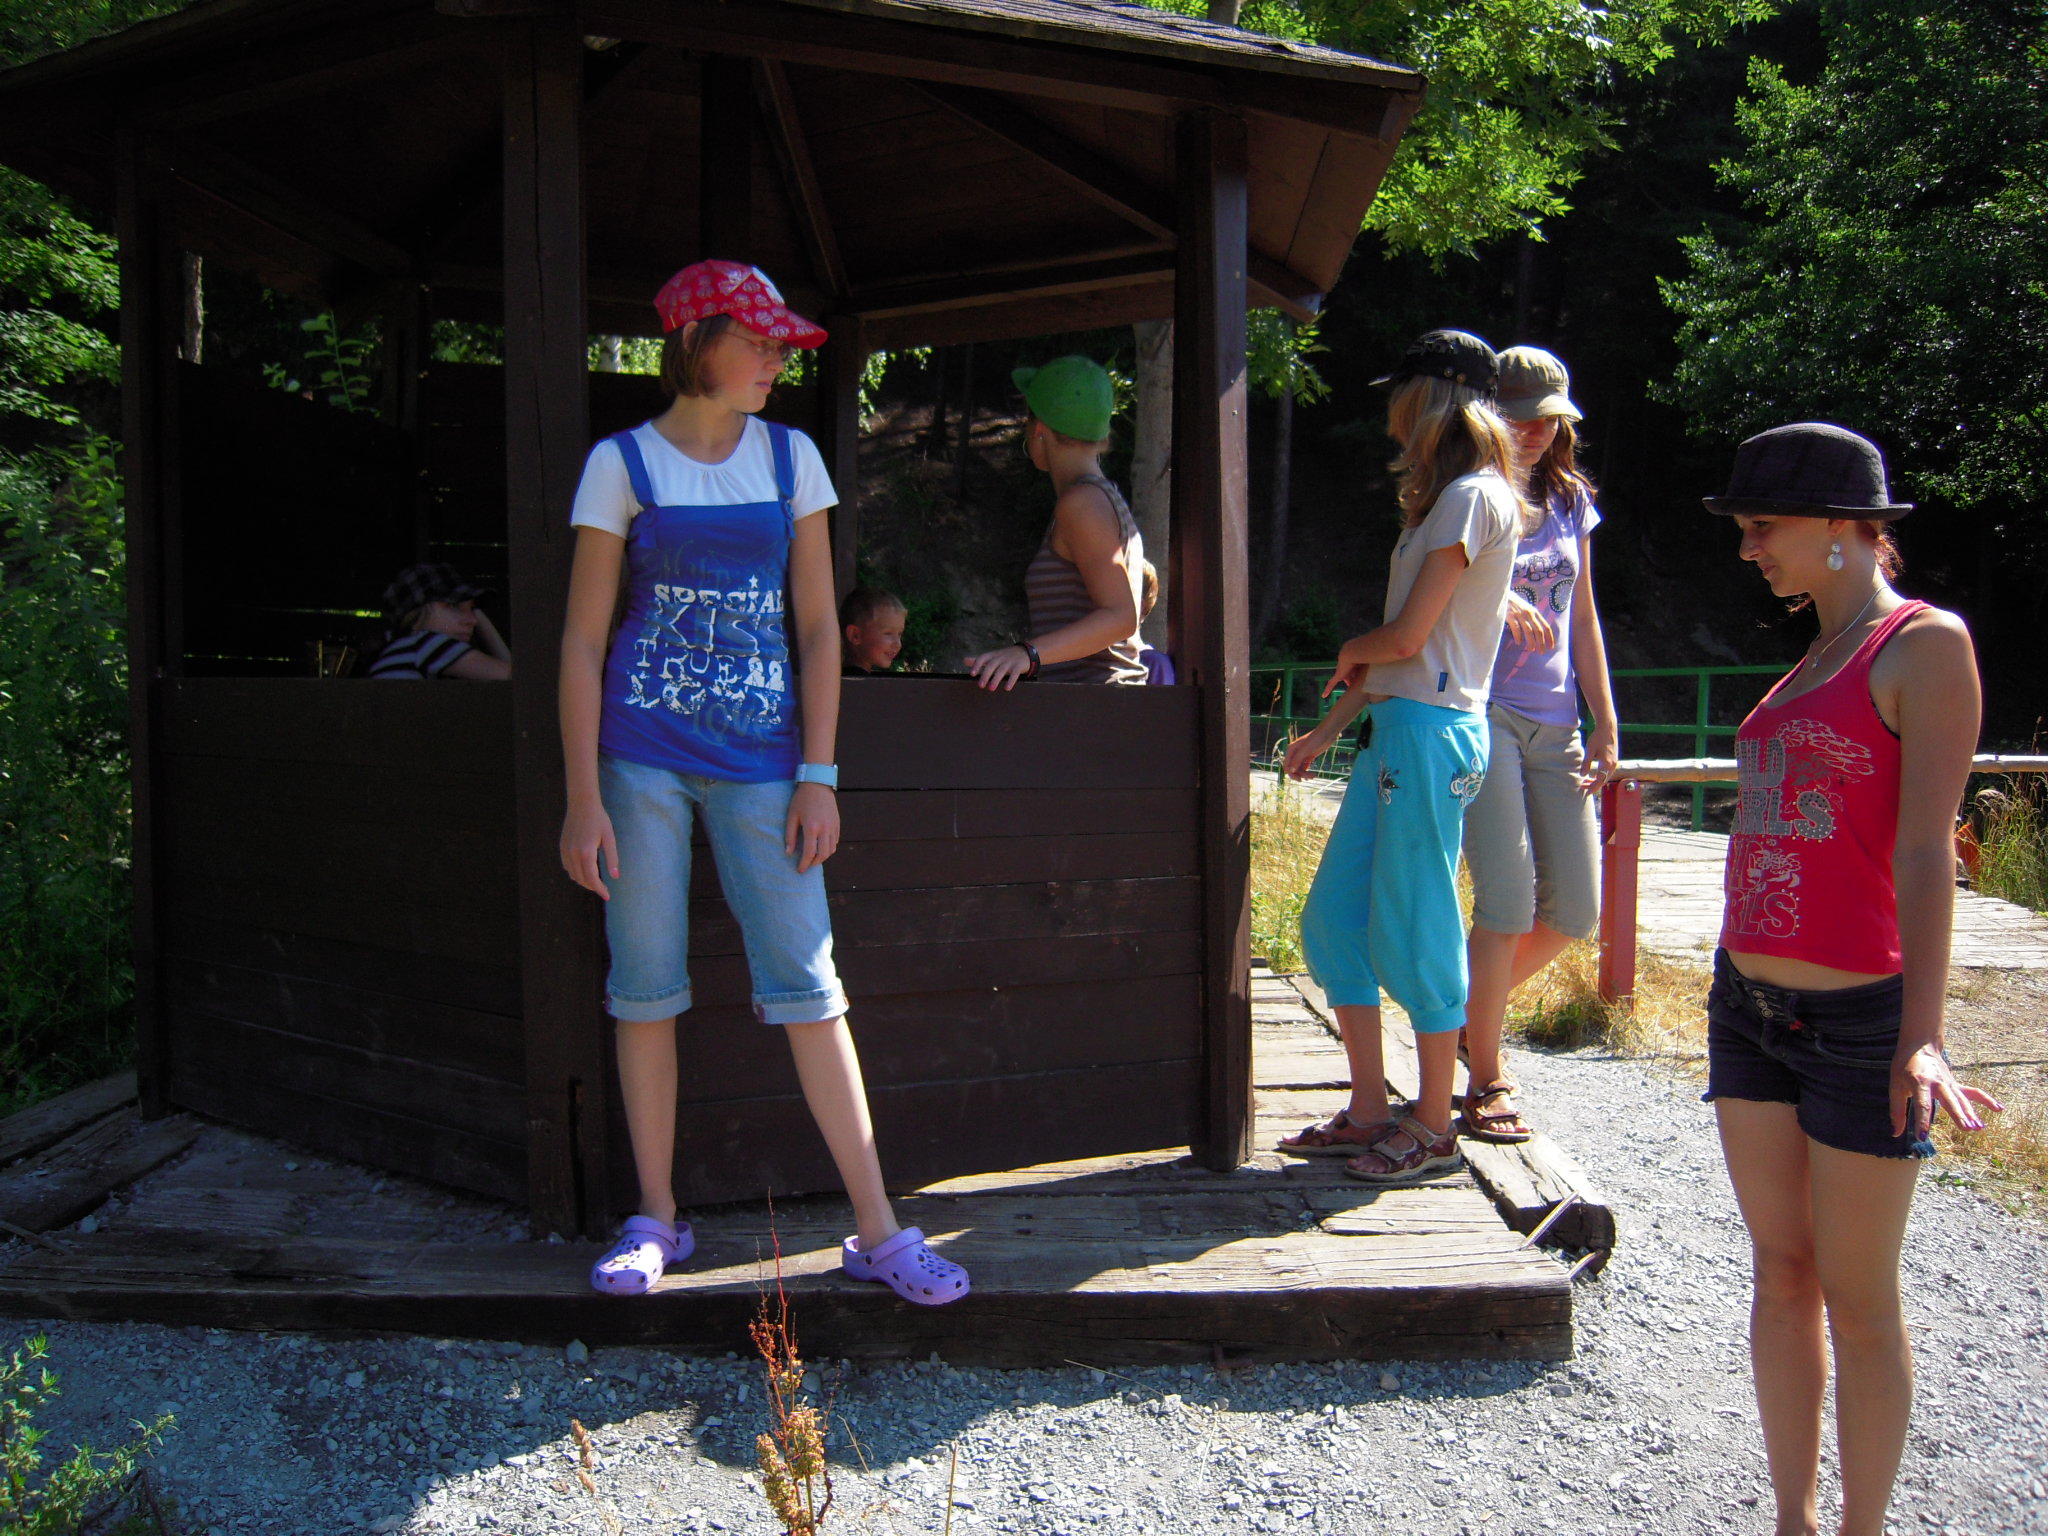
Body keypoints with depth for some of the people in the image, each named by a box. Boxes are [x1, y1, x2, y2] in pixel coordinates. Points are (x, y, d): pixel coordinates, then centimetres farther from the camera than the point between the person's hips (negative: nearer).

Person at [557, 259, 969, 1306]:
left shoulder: (791, 458, 8)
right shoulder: (622, 463, 2)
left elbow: (818, 627, 7)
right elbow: (583, 640, 0)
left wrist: (818, 776, 0)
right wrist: (583, 796, -6)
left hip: (759, 754, 1)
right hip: (642, 753, -1)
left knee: (805, 984, -2)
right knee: (644, 987, 4)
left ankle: (877, 1230, 3)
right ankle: (656, 1219, 19)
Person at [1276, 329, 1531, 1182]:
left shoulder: (1473, 497, -10)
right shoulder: (1446, 499, 20)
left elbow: (1407, 638, -15)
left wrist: (1350, 653, 5)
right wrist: (1329, 728, 19)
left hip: (1432, 731, -10)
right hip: (1393, 728, 10)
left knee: (1414, 931, -3)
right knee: (1333, 915, 9)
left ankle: (1434, 1127, 10)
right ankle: (1370, 1108, 18)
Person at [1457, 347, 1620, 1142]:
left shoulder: (1570, 499, 16)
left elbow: (1581, 620, 18)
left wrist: (1606, 727, 13)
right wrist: (1497, 602, -31)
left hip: (1554, 722, 6)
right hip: (1480, 711, -6)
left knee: (1576, 909, 4)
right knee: (1509, 897, -14)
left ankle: (1478, 1006, 29)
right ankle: (1485, 1081, 0)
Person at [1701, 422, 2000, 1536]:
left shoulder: (1926, 644, -8)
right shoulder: (1811, 662, 15)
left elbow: (1925, 852, -16)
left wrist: (1921, 1037, -22)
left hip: (1859, 1018, -7)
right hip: (1749, 1004, 7)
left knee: (1858, 1301, 4)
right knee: (1781, 1275, 13)